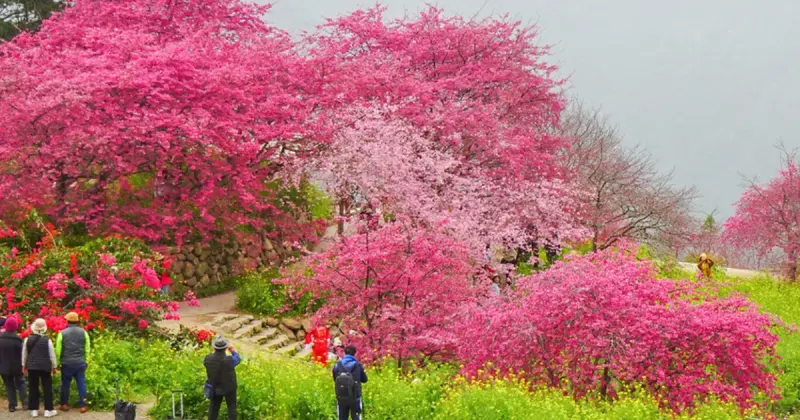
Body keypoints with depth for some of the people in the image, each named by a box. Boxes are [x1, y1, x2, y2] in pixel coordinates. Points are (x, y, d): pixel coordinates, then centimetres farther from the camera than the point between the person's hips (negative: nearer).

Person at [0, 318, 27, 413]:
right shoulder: (17, 339, -16)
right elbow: (22, 353, -11)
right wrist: (23, 365, 2)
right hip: (17, 366, -2)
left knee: (9, 385, 11)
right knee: (20, 383, 14)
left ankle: (12, 405, 7)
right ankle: (24, 403, 7)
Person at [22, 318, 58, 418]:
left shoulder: (27, 340, -2)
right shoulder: (47, 340, -9)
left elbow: (24, 354, 7)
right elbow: (52, 355, -3)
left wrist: (24, 366, 21)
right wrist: (54, 367, 9)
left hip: (31, 367, 2)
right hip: (45, 367, -2)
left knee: (33, 388, 10)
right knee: (47, 388, 5)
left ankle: (34, 410, 11)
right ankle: (48, 410, 5)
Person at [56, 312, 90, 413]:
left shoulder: (62, 333, -6)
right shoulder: (83, 332, 0)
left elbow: (58, 350, -3)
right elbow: (87, 349, 3)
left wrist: (57, 362, 7)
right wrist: (86, 361, 12)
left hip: (67, 363, -1)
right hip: (80, 363, 1)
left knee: (65, 384, 10)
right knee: (81, 383, 5)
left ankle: (64, 405, 17)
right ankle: (83, 405, 4)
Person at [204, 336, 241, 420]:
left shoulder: (208, 359, -19)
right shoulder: (229, 360, -30)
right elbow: (238, 359, -7)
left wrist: (214, 352, 15)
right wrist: (233, 351, 11)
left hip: (215, 388, 3)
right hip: (229, 387, -3)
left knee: (213, 407, 17)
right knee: (231, 407, 10)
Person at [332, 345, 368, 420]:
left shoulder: (337, 366, -2)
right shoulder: (358, 366, -9)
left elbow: (335, 380, 10)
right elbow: (364, 380, 2)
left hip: (341, 398, 2)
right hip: (354, 397, -2)